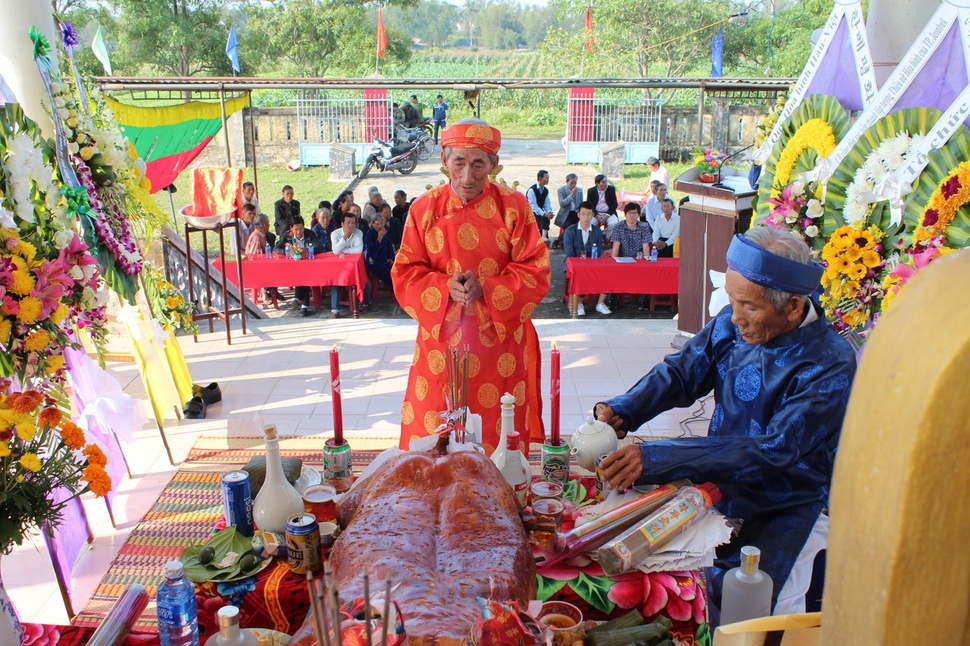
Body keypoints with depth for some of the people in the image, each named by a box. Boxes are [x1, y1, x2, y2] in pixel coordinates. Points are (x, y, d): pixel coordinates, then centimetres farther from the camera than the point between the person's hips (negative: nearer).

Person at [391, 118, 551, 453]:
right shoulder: (424, 209, 1)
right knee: (435, 435, 5)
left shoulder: (514, 206, -2)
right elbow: (405, 274, 2)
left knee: (499, 437, 5)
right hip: (441, 342, 1)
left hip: (499, 342, -1)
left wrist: (485, 289, -18)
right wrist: (445, 288, -17)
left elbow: (536, 272, -4)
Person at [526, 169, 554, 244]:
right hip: (530, 212, -6)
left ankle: (544, 237, -36)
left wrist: (549, 212, -21)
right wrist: (544, 214, -34)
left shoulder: (546, 191, 5)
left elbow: (547, 205, 2)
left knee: (547, 217, -25)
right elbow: (533, 206, -25)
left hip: (539, 212, 6)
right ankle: (544, 237, -27)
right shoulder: (532, 190, -18)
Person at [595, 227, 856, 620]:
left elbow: (772, 452, -31)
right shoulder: (732, 323, -6)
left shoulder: (830, 367, -24)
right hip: (724, 485, 5)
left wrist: (656, 458, -40)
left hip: (791, 508, -5)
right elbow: (680, 372, 3)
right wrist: (622, 411, -19)